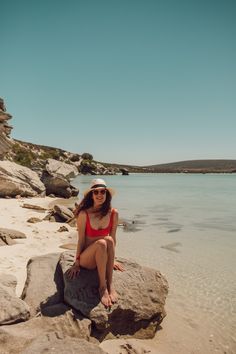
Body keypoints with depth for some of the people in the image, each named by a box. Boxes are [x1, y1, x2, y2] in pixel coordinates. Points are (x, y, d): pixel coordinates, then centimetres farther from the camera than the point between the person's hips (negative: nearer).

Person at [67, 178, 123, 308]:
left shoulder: (113, 213, -5)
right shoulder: (84, 214, -14)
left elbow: (113, 238, 5)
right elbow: (81, 240, -7)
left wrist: (111, 260, 11)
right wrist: (77, 263, -1)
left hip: (104, 258, 2)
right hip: (87, 259, -2)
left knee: (109, 240, -31)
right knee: (101, 243, -34)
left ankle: (110, 284, -25)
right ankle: (103, 287, -22)